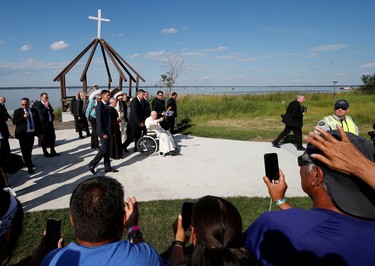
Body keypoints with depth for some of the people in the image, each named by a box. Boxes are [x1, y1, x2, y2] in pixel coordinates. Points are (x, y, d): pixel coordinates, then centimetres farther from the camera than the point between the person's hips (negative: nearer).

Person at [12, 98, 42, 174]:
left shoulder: (34, 111, 7)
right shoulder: (17, 111, -1)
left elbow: (38, 122, 9)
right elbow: (14, 122, -9)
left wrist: (39, 132, 7)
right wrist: (23, 118, -21)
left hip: (31, 133, 3)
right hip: (22, 134, -3)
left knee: (29, 150, 13)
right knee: (25, 150, -3)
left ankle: (28, 163, 30)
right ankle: (29, 166, -1)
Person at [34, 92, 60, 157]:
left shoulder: (48, 103, 11)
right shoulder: (38, 105, -13)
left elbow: (51, 111, 25)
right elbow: (41, 114, -24)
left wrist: (52, 116, 7)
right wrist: (46, 107, -26)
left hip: (50, 123, 8)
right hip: (44, 124, -8)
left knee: (52, 137, 13)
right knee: (44, 139, 3)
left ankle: (52, 151, 24)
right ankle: (45, 153, 13)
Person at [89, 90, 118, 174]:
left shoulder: (105, 105, 13)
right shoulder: (100, 106, -15)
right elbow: (99, 121, -19)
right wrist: (103, 133, -21)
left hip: (107, 131, 9)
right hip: (103, 132, -9)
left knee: (107, 150, 12)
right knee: (104, 150, -7)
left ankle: (107, 167, 19)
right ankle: (92, 164, 7)